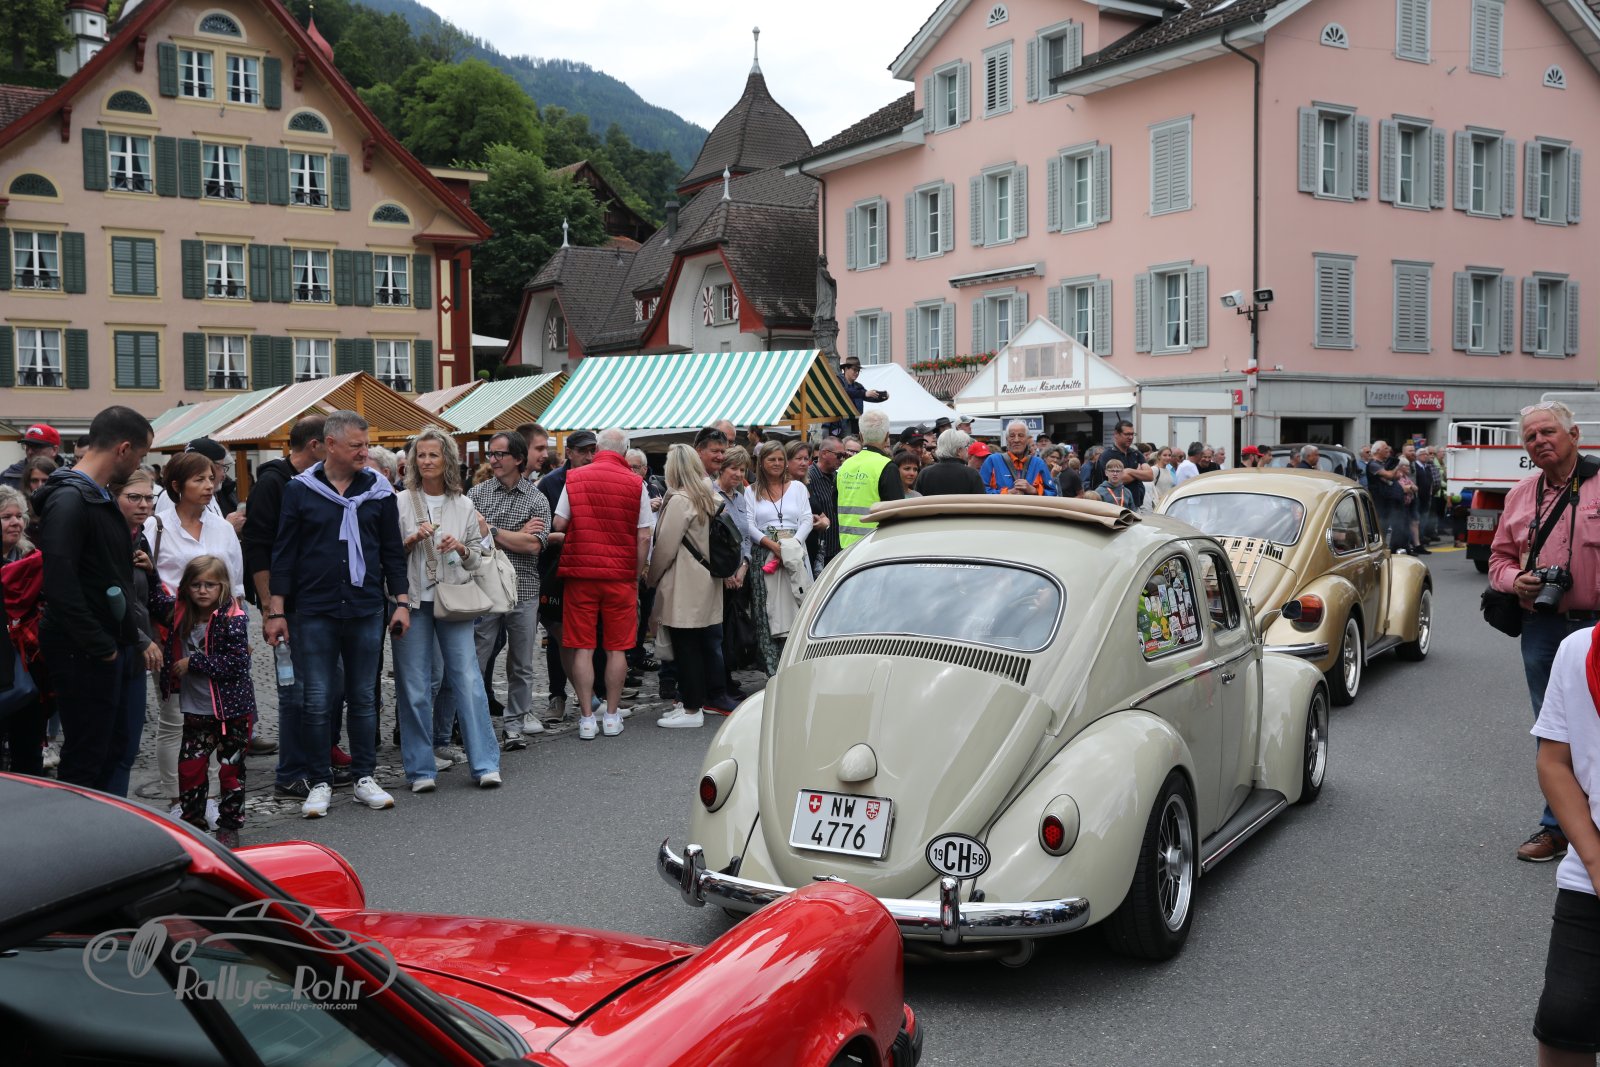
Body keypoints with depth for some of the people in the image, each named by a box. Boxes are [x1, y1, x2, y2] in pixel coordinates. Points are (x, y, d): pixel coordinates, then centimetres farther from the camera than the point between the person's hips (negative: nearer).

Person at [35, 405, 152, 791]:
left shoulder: (100, 497, 13)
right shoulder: (69, 500, -19)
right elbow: (60, 585, -26)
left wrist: (117, 639, 12)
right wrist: (101, 645, -21)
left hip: (103, 647, 10)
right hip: (81, 655, -10)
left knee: (112, 744, 18)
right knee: (85, 759, 0)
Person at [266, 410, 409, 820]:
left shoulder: (378, 490, 5)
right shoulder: (300, 490, 0)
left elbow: (393, 550, 10)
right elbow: (284, 552, 2)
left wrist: (401, 602, 5)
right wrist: (276, 610, -1)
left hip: (366, 611, 2)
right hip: (315, 612, -2)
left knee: (362, 698, 9)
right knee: (317, 701, 0)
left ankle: (365, 778, 18)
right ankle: (320, 783, 12)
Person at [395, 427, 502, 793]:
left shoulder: (463, 505, 9)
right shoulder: (400, 502, 4)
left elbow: (477, 559, 11)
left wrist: (461, 548, -9)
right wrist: (412, 539, -12)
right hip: (412, 600, -1)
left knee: (468, 680, -4)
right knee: (414, 687, 2)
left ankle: (485, 764, 1)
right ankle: (421, 769, 11)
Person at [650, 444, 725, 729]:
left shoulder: (680, 500, -15)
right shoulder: (711, 499, 9)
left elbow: (665, 547, -15)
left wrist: (651, 576, 0)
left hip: (683, 586, -9)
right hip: (705, 581, 9)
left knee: (685, 646, -3)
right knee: (700, 644, 14)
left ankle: (691, 710, 0)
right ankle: (696, 700, 22)